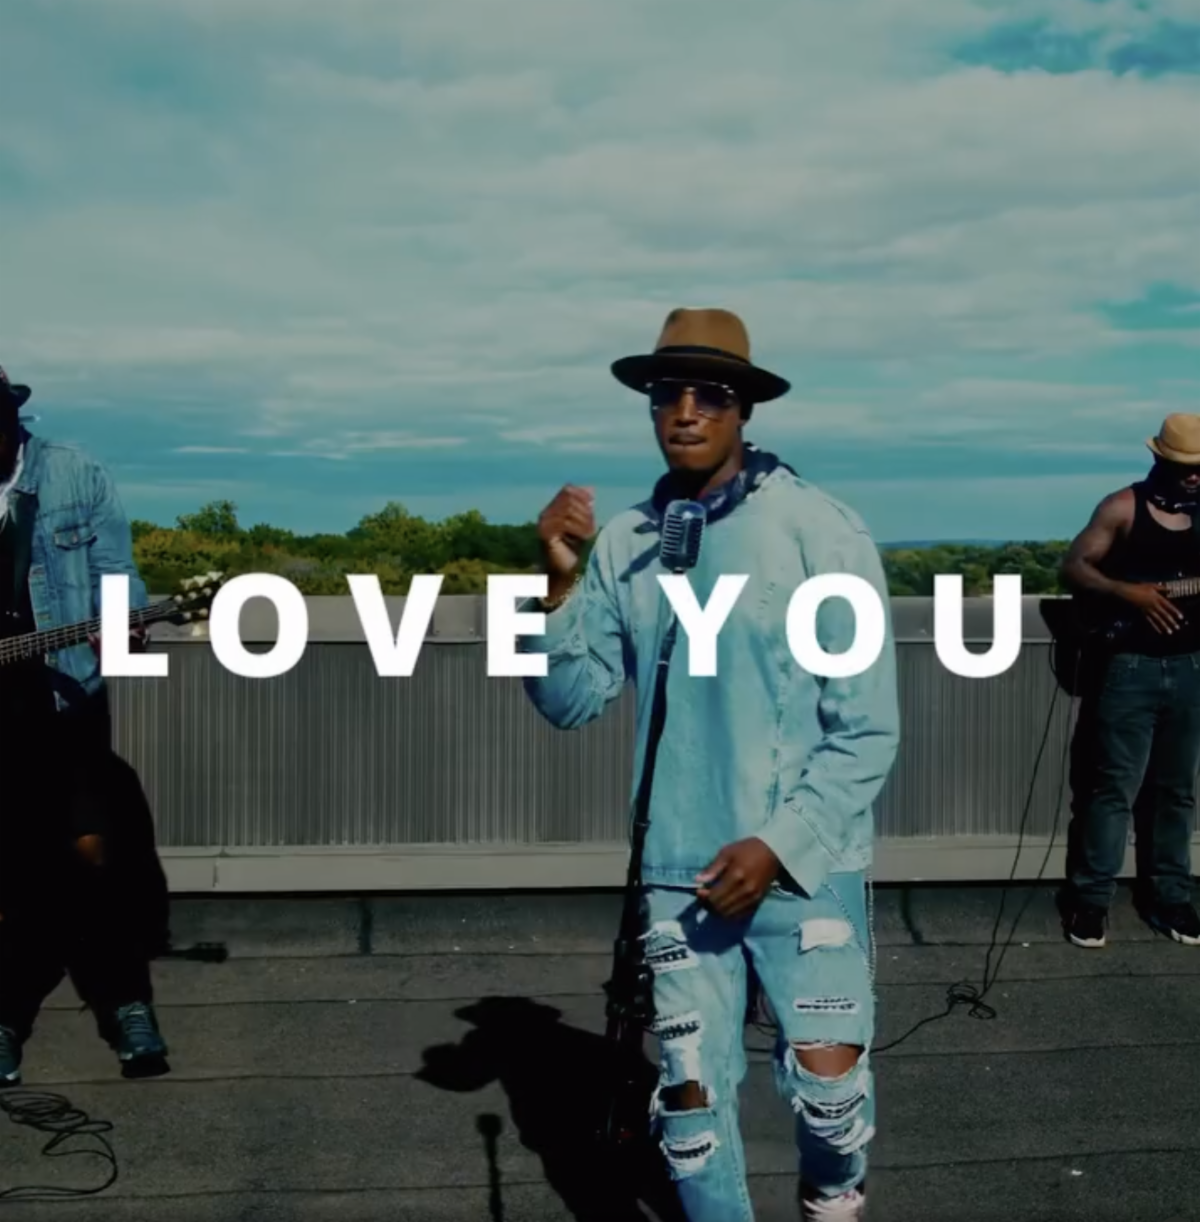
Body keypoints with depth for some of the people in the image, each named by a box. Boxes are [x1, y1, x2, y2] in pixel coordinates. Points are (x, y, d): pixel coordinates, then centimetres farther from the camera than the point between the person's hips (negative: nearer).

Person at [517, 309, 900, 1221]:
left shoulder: (820, 529, -10)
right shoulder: (624, 543, 1)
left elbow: (867, 729, -9)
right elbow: (570, 702, 1)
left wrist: (779, 845, -16)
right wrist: (561, 581, -14)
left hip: (805, 865, -3)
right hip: (678, 870, 3)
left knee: (828, 1084, -4)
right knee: (690, 1096, 9)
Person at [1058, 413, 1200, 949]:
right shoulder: (1123, 507, -4)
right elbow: (1072, 567, -8)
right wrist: (1128, 594, -22)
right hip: (1129, 665, -5)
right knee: (1113, 788, -2)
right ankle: (1091, 899, 8)